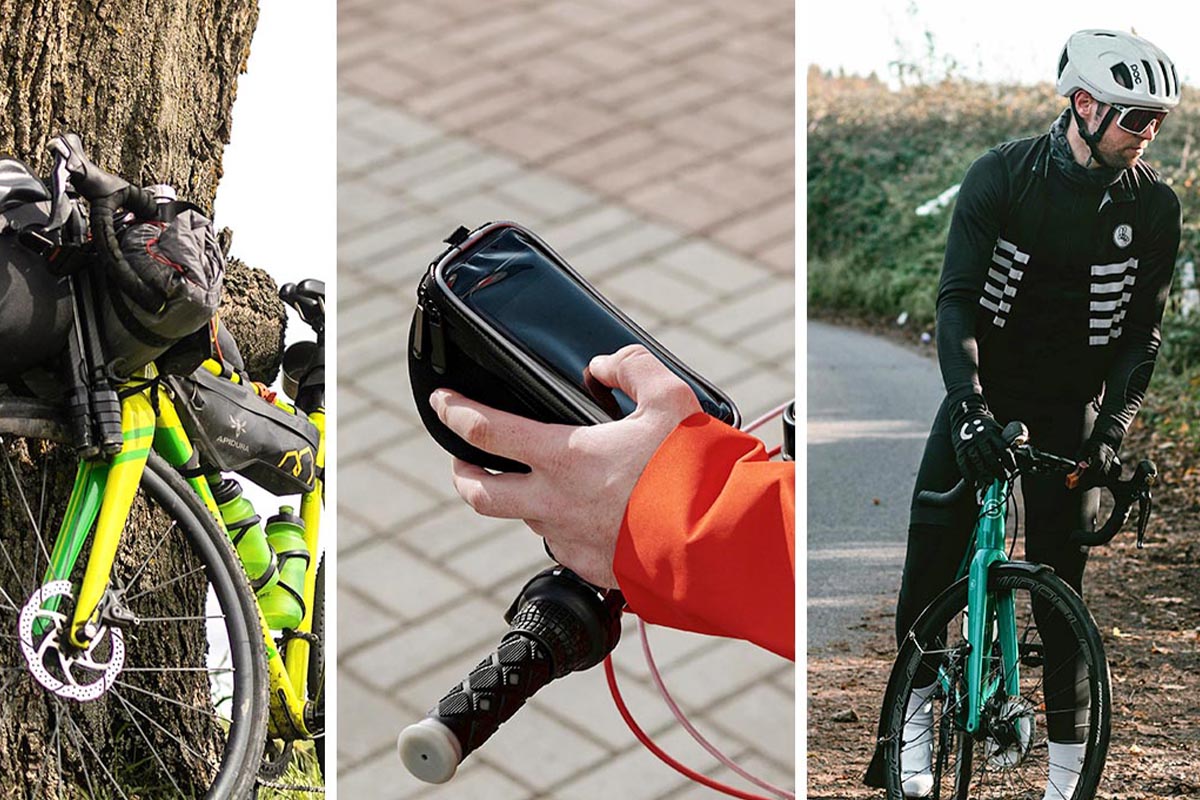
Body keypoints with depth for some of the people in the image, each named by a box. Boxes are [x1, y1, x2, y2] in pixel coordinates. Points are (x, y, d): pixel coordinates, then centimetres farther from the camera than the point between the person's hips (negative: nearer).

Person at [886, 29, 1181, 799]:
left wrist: (1112, 429, -17)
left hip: (1071, 406, 0)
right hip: (984, 393, 0)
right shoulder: (1001, 177, -13)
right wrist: (968, 404, -31)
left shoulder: (1154, 207, -8)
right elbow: (958, 297, -18)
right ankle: (918, 711, 15)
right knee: (932, 553, -9)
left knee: (1060, 583, -4)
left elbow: (1144, 332, -4)